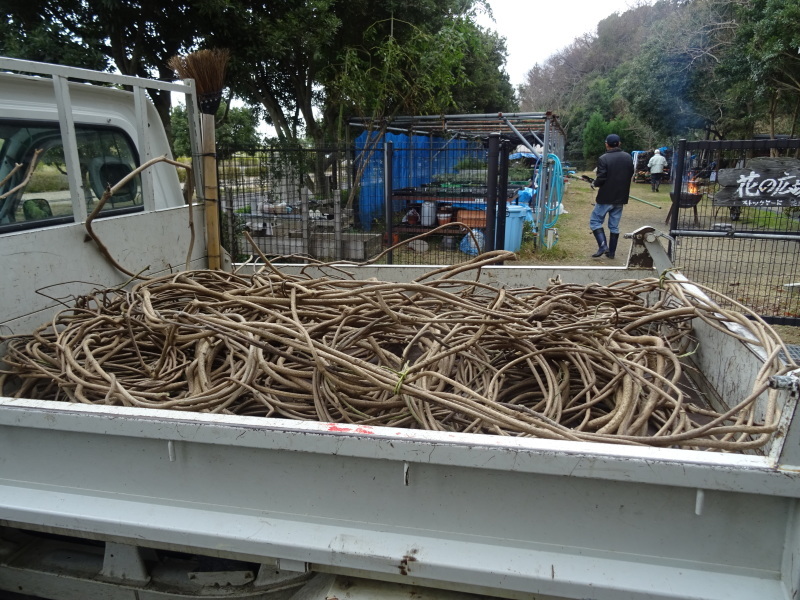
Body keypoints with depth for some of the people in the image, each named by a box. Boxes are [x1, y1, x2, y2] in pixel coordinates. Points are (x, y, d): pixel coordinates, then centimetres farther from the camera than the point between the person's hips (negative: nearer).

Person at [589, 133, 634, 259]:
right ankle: (611, 252, 14)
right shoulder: (628, 158, 6)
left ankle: (603, 246, -12)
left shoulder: (603, 159, -15)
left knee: (595, 221, 4)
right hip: (620, 197, 6)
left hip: (606, 197, -6)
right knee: (614, 225, 12)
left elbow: (600, 179, -18)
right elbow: (631, 175, 17)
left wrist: (594, 183, 2)